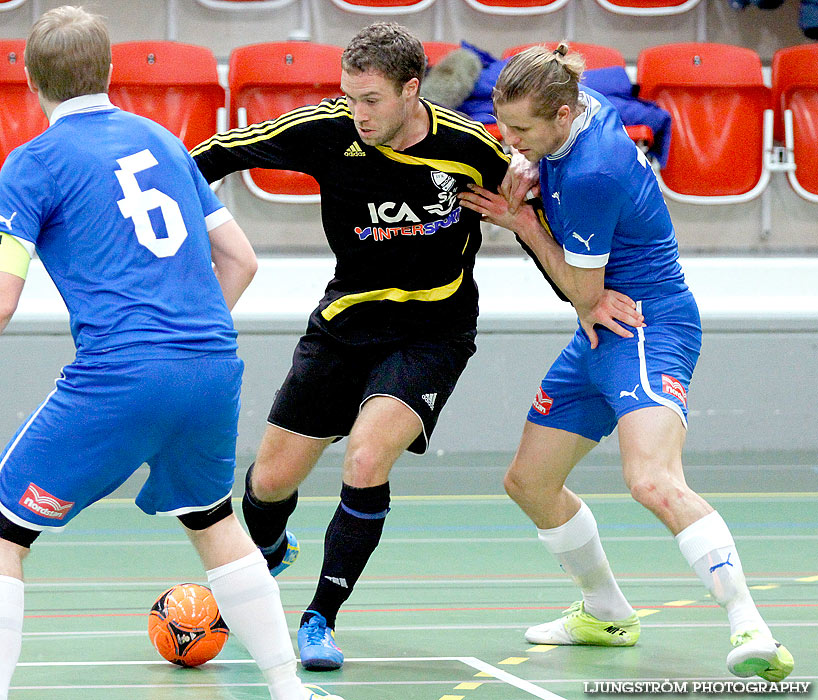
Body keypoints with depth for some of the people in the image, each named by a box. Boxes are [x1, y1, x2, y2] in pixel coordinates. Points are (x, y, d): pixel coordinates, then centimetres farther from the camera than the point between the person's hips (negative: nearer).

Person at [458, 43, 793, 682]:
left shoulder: (590, 175, -26)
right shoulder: (580, 107, 0)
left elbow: (584, 292, -14)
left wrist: (523, 222, -3)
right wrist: (523, 179, 1)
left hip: (648, 325, -11)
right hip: (601, 338, 11)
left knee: (653, 481, -33)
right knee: (529, 482, 17)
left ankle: (754, 634, -38)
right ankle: (607, 615, 36)